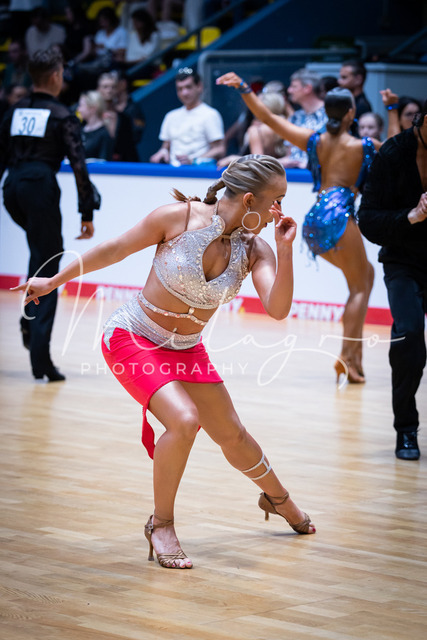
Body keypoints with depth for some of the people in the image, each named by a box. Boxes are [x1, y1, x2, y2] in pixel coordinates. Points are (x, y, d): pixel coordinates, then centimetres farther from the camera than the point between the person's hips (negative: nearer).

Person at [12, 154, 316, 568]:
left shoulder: (254, 250, -11)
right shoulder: (179, 217, -22)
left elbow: (277, 309, -23)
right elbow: (116, 250, -9)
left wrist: (285, 250, -34)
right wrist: (54, 281, 0)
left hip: (186, 350, 5)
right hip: (131, 338, -5)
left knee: (232, 435, 15)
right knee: (184, 421, -26)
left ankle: (277, 498, 45)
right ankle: (161, 525, -6)